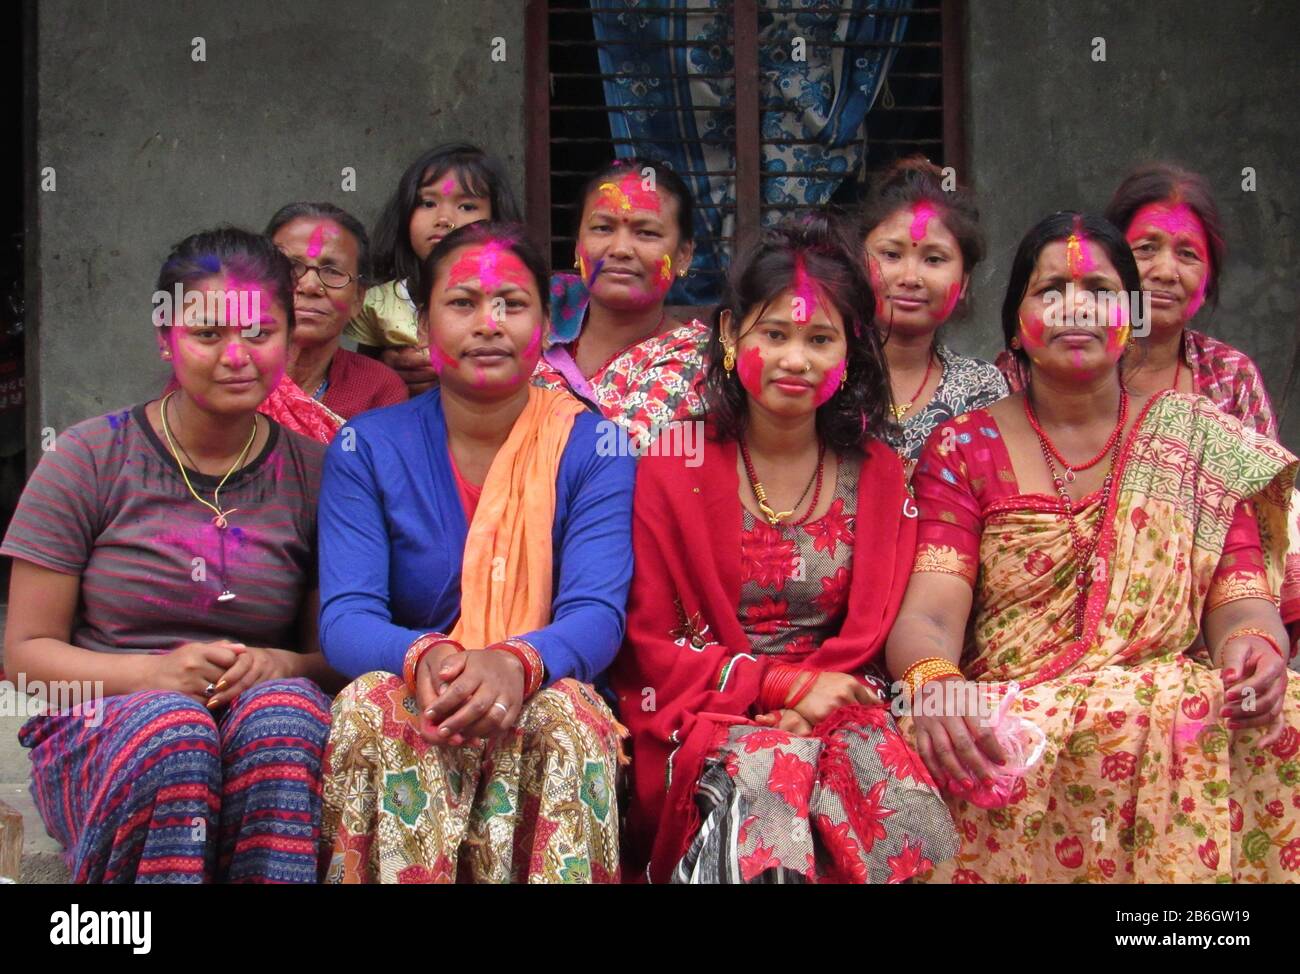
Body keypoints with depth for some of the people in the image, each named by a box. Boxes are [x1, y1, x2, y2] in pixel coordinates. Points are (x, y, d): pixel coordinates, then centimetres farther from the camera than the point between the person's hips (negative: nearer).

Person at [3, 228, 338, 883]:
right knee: (172, 728, -37)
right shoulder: (90, 460, 2)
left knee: (285, 709, -34)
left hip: (267, 728, 2)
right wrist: (152, 673, -15)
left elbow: (335, 653, 10)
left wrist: (280, 666, -14)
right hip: (97, 728, -1)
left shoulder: (312, 471, 8)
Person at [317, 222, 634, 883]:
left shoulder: (591, 449, 2)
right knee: (371, 705, -32)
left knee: (565, 711, -33)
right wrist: (424, 658, -32)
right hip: (413, 709, 1)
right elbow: (344, 618, -7)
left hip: (537, 701, 0)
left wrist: (517, 663, -35)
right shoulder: (367, 449, 4)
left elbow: (597, 613, -11)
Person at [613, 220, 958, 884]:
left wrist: (808, 703, -14)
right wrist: (786, 684, -13)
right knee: (770, 768, -35)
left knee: (883, 767, -32)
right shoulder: (671, 471, 2)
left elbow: (870, 630, 7)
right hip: (703, 716, -2)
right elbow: (649, 645, -1)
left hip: (829, 706, 2)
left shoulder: (877, 474, 10)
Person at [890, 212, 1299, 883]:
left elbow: (1240, 601, 4)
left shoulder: (1202, 445, 14)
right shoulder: (965, 449, 9)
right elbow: (929, 614, -4)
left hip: (1174, 701, 2)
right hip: (1010, 722, -2)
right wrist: (931, 682, -28)